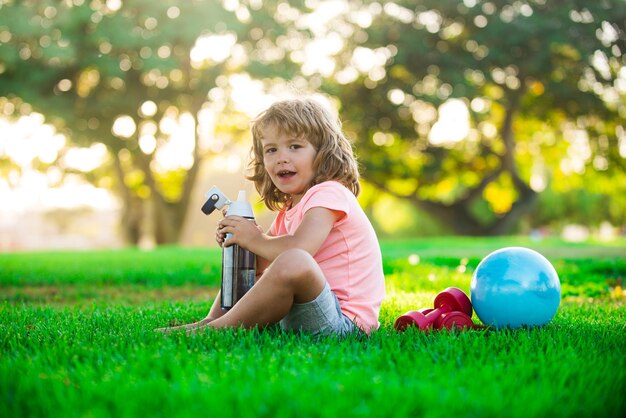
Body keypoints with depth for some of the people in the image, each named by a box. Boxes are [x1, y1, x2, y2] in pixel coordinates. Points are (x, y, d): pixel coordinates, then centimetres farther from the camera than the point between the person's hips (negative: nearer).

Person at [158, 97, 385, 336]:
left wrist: (254, 239, -9)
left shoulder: (328, 194, -10)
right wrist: (236, 238, 1)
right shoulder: (287, 213, 19)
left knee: (293, 262, -37)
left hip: (345, 320, -10)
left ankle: (217, 327, -22)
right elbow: (259, 267, 21)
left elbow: (299, 249, -26)